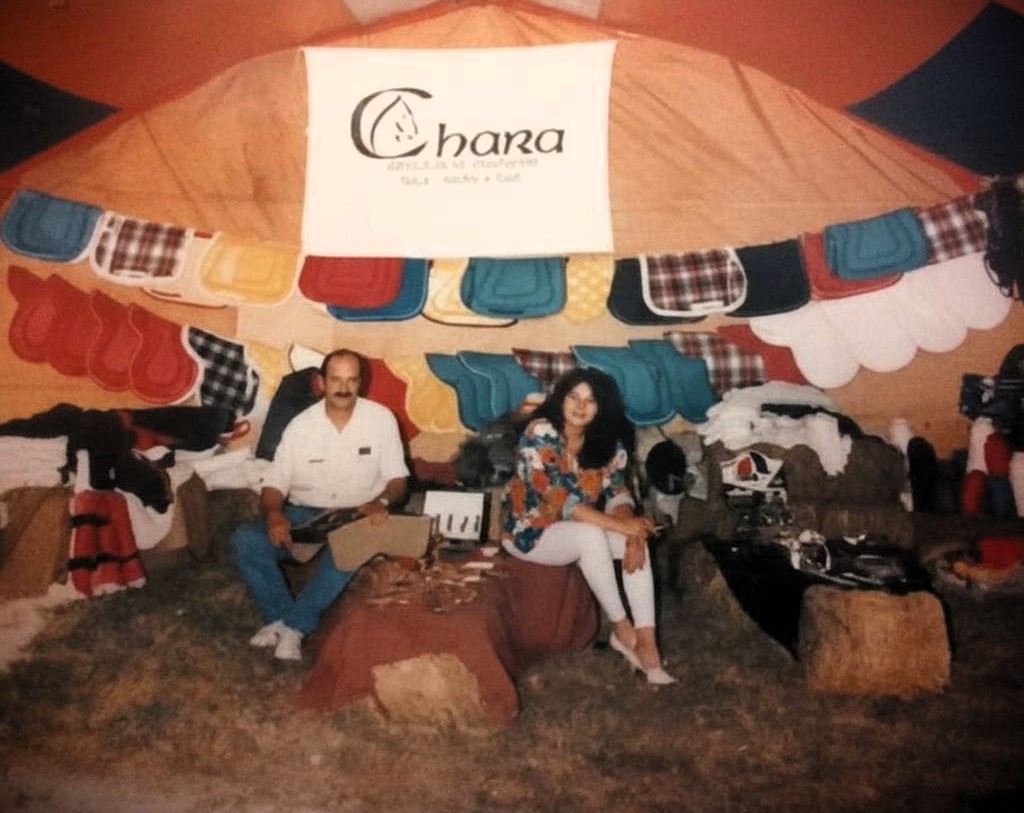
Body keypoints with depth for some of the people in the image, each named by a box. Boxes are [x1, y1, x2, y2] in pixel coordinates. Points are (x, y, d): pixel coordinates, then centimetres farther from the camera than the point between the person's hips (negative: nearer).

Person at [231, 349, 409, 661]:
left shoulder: (381, 418, -4)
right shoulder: (301, 425, -2)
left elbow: (398, 479, -2)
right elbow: (274, 483, -1)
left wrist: (382, 501, -26)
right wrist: (273, 514, -25)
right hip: (303, 515, 2)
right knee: (244, 540, -23)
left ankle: (292, 625, -23)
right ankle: (283, 619, -14)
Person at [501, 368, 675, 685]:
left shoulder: (608, 442, -4)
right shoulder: (539, 435, -23)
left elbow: (617, 491, -5)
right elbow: (559, 499, -30)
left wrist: (632, 531, -26)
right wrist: (619, 525, -33)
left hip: (582, 530, 6)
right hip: (531, 530, -6)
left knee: (638, 539, -19)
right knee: (591, 535, -34)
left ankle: (647, 643, -21)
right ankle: (621, 629, -17)